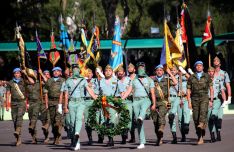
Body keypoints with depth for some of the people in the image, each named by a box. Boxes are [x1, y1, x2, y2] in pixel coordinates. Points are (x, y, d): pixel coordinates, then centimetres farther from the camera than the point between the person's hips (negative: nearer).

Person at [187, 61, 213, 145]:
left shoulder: (207, 76, 12)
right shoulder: (191, 78, 13)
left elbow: (211, 89, 11)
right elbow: (188, 90, 11)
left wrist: (211, 100, 2)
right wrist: (189, 102, 2)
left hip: (204, 97, -1)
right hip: (195, 98, 2)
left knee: (203, 110, -30)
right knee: (196, 117, -3)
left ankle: (202, 124, -57)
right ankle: (200, 138, 3)